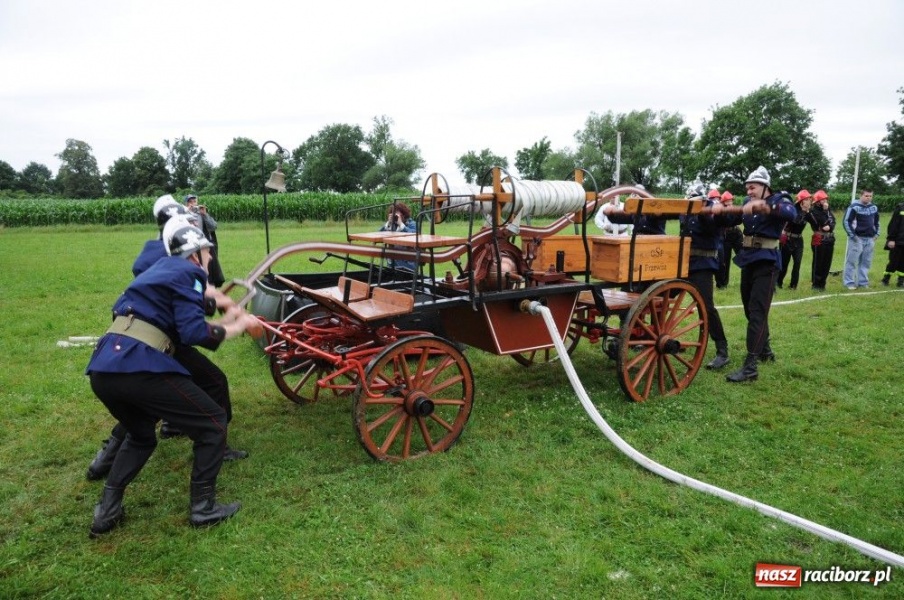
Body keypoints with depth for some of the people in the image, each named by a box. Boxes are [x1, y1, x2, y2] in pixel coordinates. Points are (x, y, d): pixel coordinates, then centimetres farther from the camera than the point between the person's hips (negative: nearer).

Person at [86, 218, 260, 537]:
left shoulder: (164, 269, 28)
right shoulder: (187, 272, 2)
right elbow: (193, 333, -10)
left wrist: (225, 320, 32)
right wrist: (238, 327, 3)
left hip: (103, 367, 9)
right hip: (138, 367, -9)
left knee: (140, 435, 33)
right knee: (213, 424, 5)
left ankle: (106, 511, 26)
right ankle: (203, 508, 12)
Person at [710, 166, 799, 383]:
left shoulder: (778, 199, -7)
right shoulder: (748, 202, 11)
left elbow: (792, 214, -28)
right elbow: (731, 220, 9)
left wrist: (763, 206, -41)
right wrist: (719, 211, -12)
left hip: (766, 261, -7)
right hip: (748, 259, 7)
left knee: (757, 312, -13)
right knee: (750, 309, 17)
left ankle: (750, 367, -16)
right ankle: (765, 350, 36)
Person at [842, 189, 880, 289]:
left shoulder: (874, 207, 11)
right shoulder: (854, 207, -9)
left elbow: (876, 222, 23)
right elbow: (846, 221, -11)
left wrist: (876, 233, 13)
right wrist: (852, 235, -13)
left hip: (870, 239, 6)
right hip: (857, 238, -6)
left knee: (866, 262, 8)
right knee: (852, 261, -4)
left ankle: (863, 282, 16)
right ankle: (849, 282, 2)